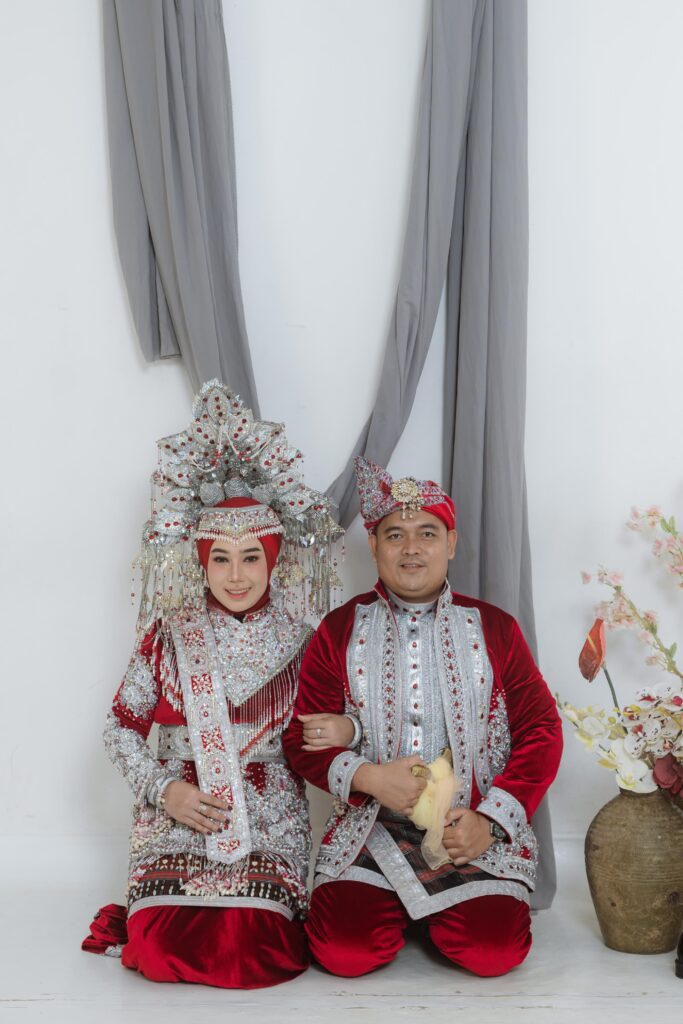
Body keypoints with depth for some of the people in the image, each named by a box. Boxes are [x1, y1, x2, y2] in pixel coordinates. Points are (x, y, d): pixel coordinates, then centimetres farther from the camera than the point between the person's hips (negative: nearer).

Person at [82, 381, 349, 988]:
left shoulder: (298, 641, 2)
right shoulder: (170, 636, 2)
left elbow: (320, 729, 9)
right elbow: (123, 727, 6)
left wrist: (344, 730, -16)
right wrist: (164, 789, -10)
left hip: (271, 821, 0)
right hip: (178, 818, 0)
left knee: (252, 956, -20)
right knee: (161, 953, -18)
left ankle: (269, 913, 15)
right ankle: (150, 914, 18)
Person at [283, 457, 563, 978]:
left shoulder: (494, 628, 5)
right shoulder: (339, 631, 5)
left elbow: (541, 731, 3)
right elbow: (303, 737, 3)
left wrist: (490, 818, -9)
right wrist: (370, 777, -15)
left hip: (476, 834, 0)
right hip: (370, 830, 0)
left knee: (494, 951, -20)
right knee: (344, 951, -20)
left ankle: (430, 909, 15)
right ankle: (400, 911, 16)